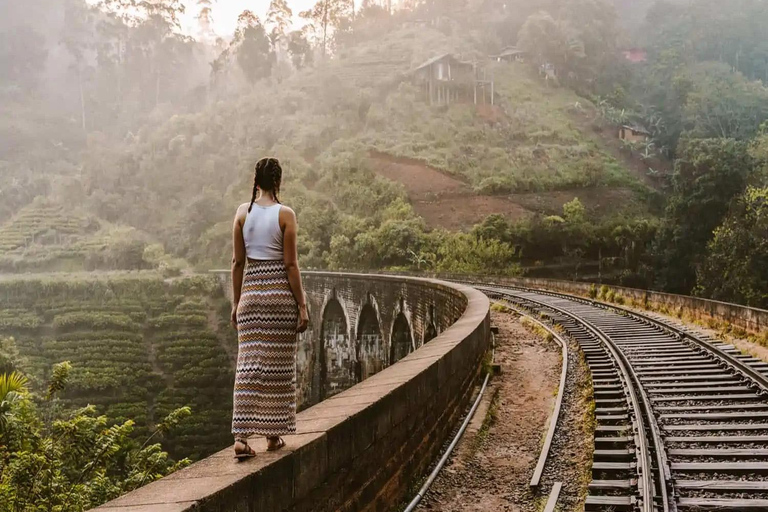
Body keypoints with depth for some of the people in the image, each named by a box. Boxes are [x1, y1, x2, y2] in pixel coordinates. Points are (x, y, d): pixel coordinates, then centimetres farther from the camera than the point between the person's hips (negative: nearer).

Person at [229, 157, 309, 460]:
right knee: (278, 366, 8)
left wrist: (236, 302, 13)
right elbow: (290, 264, -8)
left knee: (249, 365, 3)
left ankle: (242, 437, -5)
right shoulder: (285, 214, -7)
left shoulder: (243, 212, 2)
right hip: (280, 293, -3)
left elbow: (237, 261, 5)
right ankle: (273, 435, 16)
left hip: (251, 292, 3)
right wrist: (302, 305, -3)